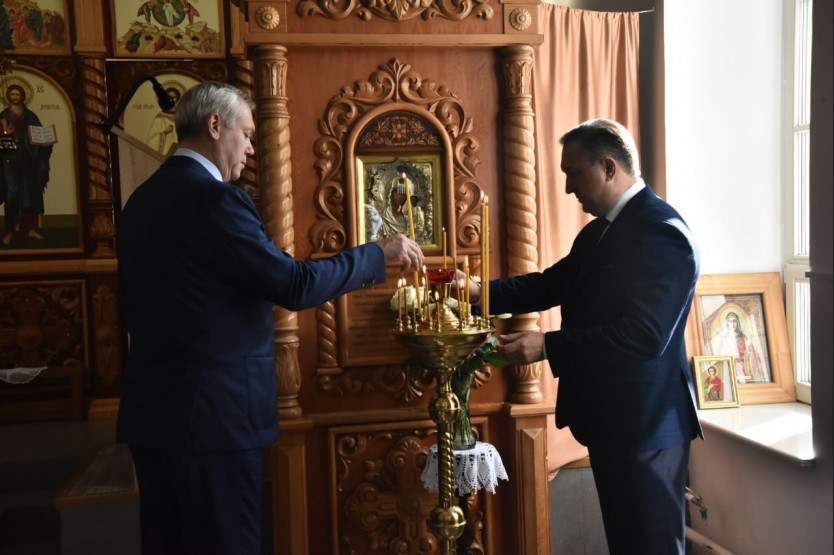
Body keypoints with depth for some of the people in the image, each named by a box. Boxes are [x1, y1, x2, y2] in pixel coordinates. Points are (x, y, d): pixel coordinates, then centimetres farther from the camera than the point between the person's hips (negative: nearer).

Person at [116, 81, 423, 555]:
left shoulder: (141, 201, 10)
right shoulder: (214, 198, -16)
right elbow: (295, 285, -18)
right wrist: (379, 255, -6)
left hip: (150, 411, 9)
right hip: (212, 415, -9)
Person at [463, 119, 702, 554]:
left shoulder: (662, 233, -20)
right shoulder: (597, 232, 12)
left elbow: (644, 335, -27)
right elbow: (552, 285, 12)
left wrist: (546, 346, -27)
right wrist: (481, 290, -1)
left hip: (645, 423, -9)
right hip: (608, 420, 9)